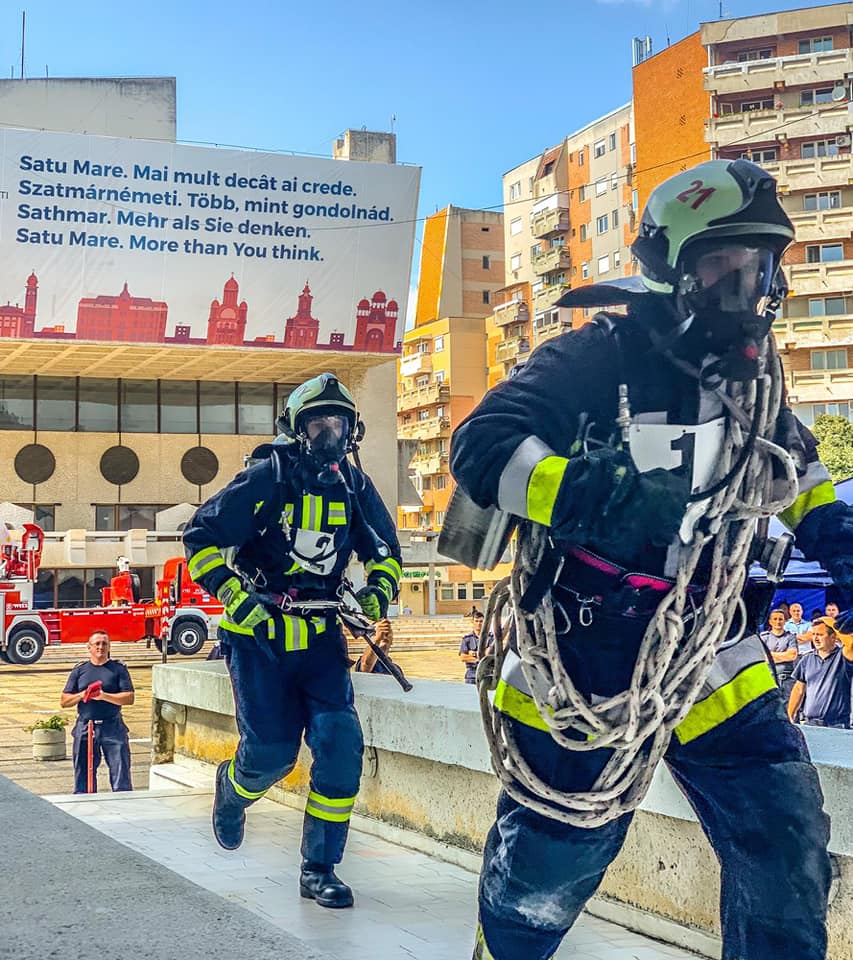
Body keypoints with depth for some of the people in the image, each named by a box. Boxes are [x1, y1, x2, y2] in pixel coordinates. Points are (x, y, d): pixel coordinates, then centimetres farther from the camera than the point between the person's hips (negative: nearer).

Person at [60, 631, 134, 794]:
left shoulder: (118, 669, 5)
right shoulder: (80, 670, 11)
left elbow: (129, 698, -4)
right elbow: (64, 701, 8)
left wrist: (104, 696, -15)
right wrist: (82, 695, -10)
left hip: (113, 727, -2)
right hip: (85, 728, 2)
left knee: (121, 772, -4)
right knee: (83, 773, 6)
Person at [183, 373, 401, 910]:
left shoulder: (355, 486, 5)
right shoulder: (268, 478, -9)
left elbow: (384, 549, 19)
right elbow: (202, 537, -8)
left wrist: (378, 591, 0)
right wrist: (234, 596, -17)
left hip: (321, 636, 4)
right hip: (259, 633, -4)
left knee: (341, 741, -11)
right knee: (272, 750, -5)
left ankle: (320, 870, 1)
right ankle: (233, 789, 35)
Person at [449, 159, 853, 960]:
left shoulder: (753, 374, 6)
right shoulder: (598, 359, -14)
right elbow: (481, 447, -24)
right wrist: (594, 494, -36)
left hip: (706, 661, 5)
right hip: (584, 671, -5)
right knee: (539, 889, 7)